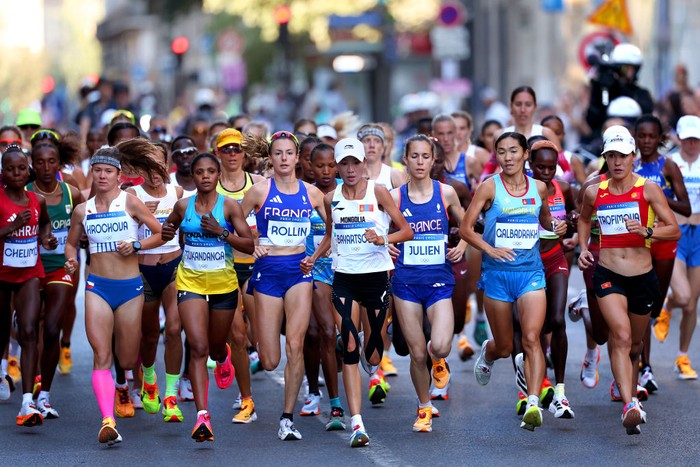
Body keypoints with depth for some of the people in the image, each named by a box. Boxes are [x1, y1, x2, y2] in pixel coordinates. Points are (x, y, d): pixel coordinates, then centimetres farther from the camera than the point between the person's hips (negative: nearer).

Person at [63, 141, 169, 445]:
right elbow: (71, 242, 21)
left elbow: (161, 234, 1)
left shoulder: (130, 203, -2)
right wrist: (71, 260, 0)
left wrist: (136, 246, -13)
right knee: (102, 357, -14)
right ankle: (108, 422, -22)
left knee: (127, 361, 8)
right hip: (97, 287, 1)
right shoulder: (82, 210, 7)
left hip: (130, 286, -1)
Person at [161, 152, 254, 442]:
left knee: (216, 347, 17)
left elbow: (249, 246, -9)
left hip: (223, 284, 0)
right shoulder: (183, 206, 1)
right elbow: (169, 230, 21)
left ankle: (223, 358, 58)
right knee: (198, 348, -15)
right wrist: (166, 232, -2)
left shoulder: (229, 206, -6)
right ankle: (202, 416, -21)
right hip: (190, 283, 0)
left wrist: (222, 233, -21)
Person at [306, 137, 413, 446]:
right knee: (349, 348, -12)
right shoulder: (331, 199, 5)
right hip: (344, 278, 1)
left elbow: (407, 231, -2)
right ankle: (356, 424, -16)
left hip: (376, 274, -1)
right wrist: (313, 258, 4)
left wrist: (383, 239, -20)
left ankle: (373, 368, 47)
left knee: (372, 353, 5)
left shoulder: (378, 192, -4)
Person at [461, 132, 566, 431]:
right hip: (497, 273, -1)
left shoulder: (539, 188, 5)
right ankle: (487, 353, 48)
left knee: (531, 338, -17)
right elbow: (465, 228, -4)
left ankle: (533, 404, -23)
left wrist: (555, 226, 2)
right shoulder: (490, 187, -4)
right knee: (504, 347, 10)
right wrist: (489, 249, -19)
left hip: (531, 273, 1)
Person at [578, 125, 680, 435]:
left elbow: (674, 230, -6)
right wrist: (583, 247, 11)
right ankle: (629, 406, -30)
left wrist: (647, 231, -23)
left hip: (642, 277, 0)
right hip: (607, 275, 0)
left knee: (634, 344, 15)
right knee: (621, 337, -21)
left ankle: (631, 396, 41)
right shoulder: (594, 193, 4)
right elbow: (584, 219, 26)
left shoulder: (648, 189, -4)